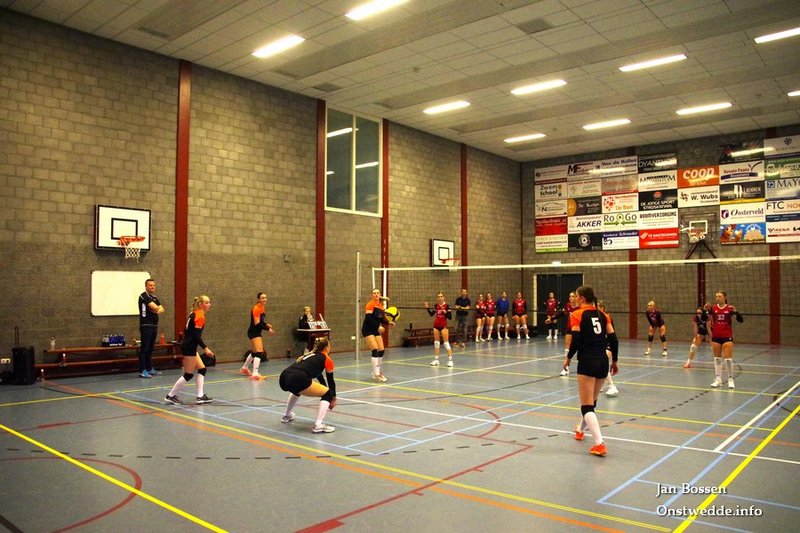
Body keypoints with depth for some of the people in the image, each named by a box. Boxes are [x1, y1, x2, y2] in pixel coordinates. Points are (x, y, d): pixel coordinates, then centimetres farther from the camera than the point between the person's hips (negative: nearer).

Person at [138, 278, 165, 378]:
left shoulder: (155, 297, 18)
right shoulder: (144, 296, -8)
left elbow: (162, 310, 10)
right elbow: (155, 307, -17)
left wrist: (156, 310, -10)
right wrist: (157, 309, 5)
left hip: (154, 325, 8)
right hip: (146, 325, -8)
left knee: (150, 348, 12)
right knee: (144, 348, -7)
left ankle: (149, 368, 19)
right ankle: (142, 371, -7)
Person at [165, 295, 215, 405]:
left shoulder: (194, 314, 12)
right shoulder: (200, 316, -16)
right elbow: (197, 335, -22)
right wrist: (205, 348, -22)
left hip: (188, 346, 10)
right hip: (189, 347, -10)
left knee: (202, 369, 10)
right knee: (189, 374, 0)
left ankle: (200, 396, 11)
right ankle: (171, 396, 10)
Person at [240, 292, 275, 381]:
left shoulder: (262, 307, 11)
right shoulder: (256, 308, -17)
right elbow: (257, 323, -22)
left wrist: (267, 325, 1)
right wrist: (268, 329, -23)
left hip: (257, 332, 10)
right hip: (254, 332, -10)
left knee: (254, 352, 23)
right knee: (259, 352, -19)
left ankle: (244, 368, 41)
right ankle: (255, 374, -24)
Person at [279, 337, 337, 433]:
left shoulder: (310, 355, 34)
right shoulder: (327, 359, 14)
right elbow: (330, 381, 18)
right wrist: (333, 398, 31)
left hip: (283, 379, 8)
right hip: (297, 379, -8)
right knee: (327, 394, 7)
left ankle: (287, 416, 54)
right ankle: (318, 425, -9)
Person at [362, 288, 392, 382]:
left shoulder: (381, 306, 9)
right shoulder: (370, 304, -11)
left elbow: (381, 319, 12)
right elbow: (368, 318, -21)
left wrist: (388, 322, -5)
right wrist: (378, 326, -25)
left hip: (376, 330, 7)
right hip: (368, 329, -7)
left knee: (381, 350, 3)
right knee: (375, 350, -15)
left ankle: (376, 371, 19)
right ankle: (376, 374, -9)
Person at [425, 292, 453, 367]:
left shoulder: (447, 306, -10)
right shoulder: (436, 305, 4)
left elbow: (450, 317, -11)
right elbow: (431, 314, 16)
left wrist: (445, 312, -26)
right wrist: (427, 308, 6)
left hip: (443, 326, -5)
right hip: (436, 325, 5)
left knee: (446, 343, -7)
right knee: (436, 342, 9)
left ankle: (450, 360, -3)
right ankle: (436, 360, 16)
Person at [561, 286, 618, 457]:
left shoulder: (577, 315, -6)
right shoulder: (602, 314, 9)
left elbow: (576, 341, -12)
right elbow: (613, 339, 7)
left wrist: (568, 358, 4)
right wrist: (614, 361, 17)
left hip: (587, 362, -6)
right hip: (603, 361, 7)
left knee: (587, 406, -2)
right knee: (592, 400, 24)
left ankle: (599, 443, -14)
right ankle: (581, 429, 46)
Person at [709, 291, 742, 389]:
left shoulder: (730, 308, -6)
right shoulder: (713, 308, 2)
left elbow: (741, 320, -12)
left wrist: (735, 311, -28)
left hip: (727, 337, -3)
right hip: (716, 337, 3)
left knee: (728, 359, -5)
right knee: (717, 358, 8)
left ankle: (730, 380, 9)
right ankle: (718, 379, 16)